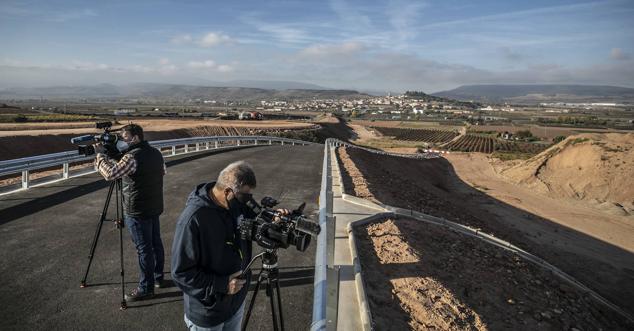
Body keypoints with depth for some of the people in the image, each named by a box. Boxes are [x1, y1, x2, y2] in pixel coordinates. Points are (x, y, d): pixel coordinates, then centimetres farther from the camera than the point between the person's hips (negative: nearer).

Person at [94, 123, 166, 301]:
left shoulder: (132, 157, -21)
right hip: (155, 207, 8)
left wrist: (100, 155, -14)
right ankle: (158, 277, 32)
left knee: (144, 248, 0)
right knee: (156, 242, 17)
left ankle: (146, 288, 10)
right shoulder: (156, 153, 6)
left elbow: (110, 174, -29)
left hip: (137, 211, -8)